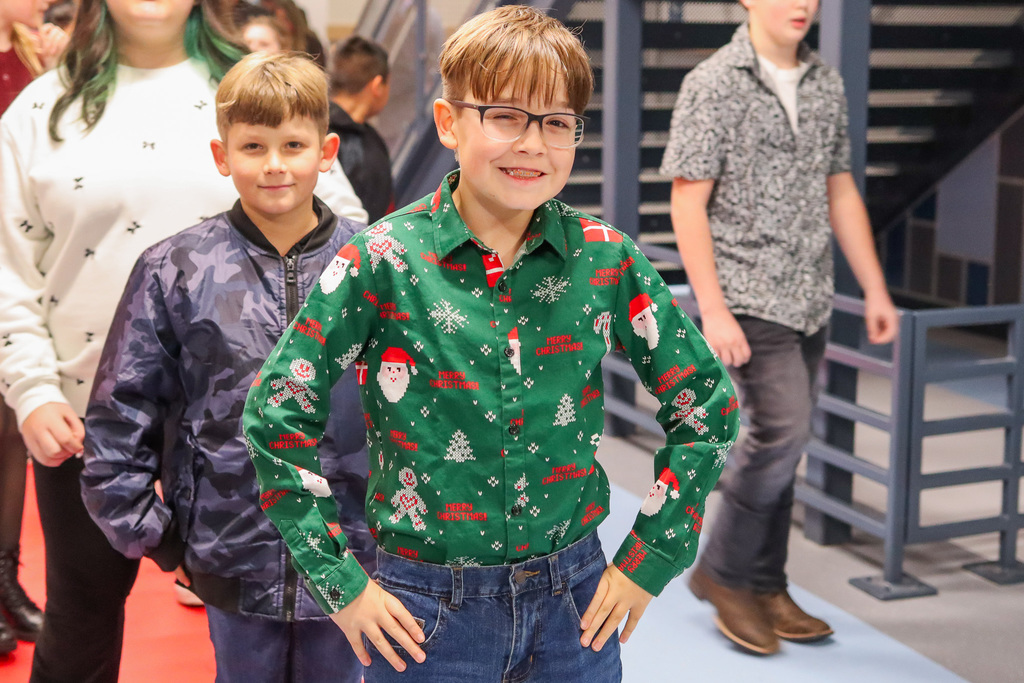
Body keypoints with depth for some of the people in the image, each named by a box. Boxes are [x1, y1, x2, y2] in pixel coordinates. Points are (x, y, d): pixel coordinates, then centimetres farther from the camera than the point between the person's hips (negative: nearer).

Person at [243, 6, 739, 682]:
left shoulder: (606, 258, -4)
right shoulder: (383, 260, -11)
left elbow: (707, 398, 5)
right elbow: (277, 410, -7)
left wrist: (650, 557, 2)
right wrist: (340, 582, -8)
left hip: (576, 605, 2)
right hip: (425, 614, -2)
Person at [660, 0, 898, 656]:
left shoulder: (827, 84, 10)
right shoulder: (713, 85, -8)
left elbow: (841, 191, 16)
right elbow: (688, 201, -11)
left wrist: (876, 288, 12)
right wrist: (712, 309, -18)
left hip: (810, 300, 6)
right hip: (746, 297, -6)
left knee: (781, 441, 10)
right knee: (783, 429, -14)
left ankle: (765, 589, 21)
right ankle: (724, 572, 5)